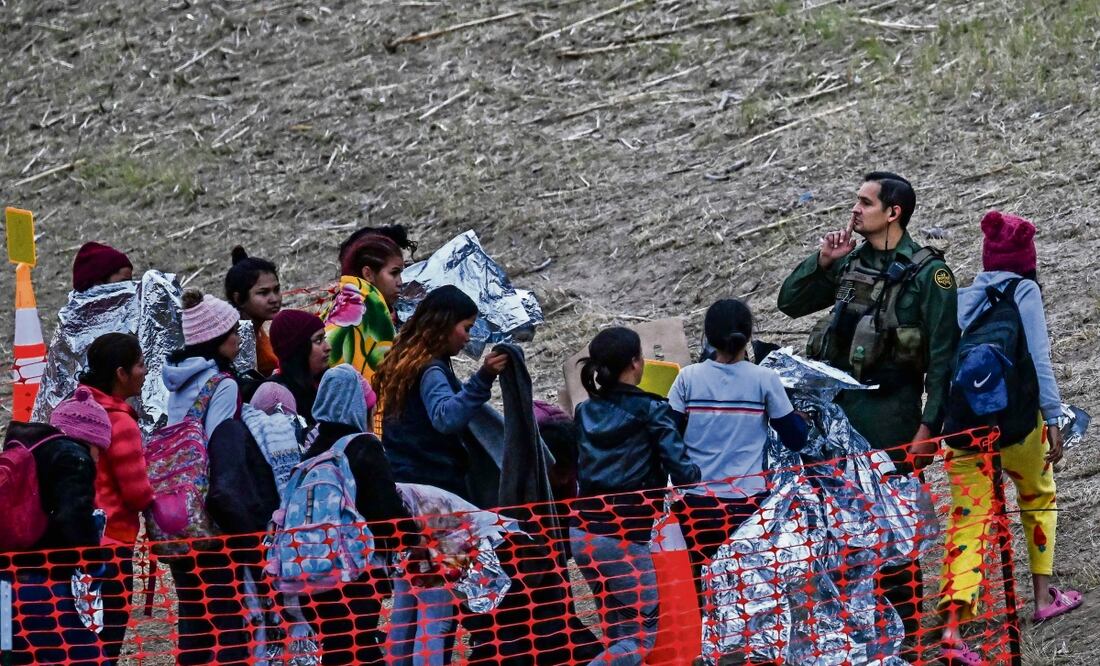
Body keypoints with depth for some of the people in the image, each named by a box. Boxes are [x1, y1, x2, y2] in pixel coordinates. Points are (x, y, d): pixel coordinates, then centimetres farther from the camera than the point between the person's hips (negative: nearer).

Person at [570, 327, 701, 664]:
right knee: (642, 634, 1)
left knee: (619, 631, 17)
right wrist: (699, 472, 12)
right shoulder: (650, 409, -8)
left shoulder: (586, 411, 9)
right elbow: (681, 472, -10)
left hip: (583, 533, 7)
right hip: (622, 536, -7)